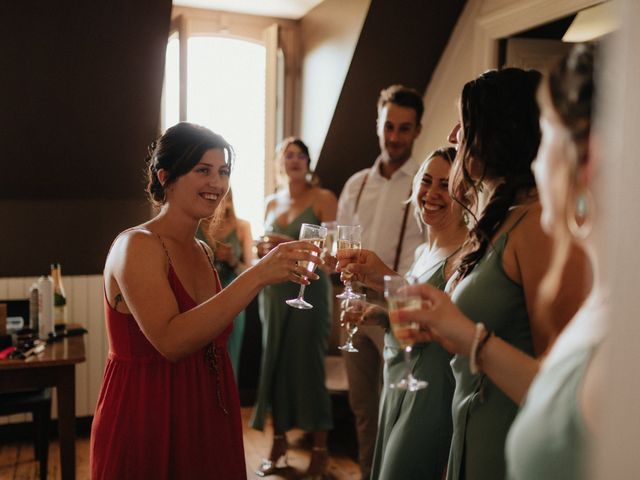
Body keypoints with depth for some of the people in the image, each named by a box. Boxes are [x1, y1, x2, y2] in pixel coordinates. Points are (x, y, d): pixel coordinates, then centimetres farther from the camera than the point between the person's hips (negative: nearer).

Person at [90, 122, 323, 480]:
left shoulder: (202, 251, 8)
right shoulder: (137, 245, -15)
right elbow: (170, 341, -30)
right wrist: (258, 275, -32)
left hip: (208, 420, 7)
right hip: (148, 427, -7)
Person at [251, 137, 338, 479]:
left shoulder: (323, 198, -2)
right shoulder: (271, 203, 14)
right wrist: (263, 250, 0)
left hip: (308, 289, -5)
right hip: (274, 290, 5)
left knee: (308, 363, -3)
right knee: (275, 363, 6)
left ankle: (320, 447, 9)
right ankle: (279, 441, 19)